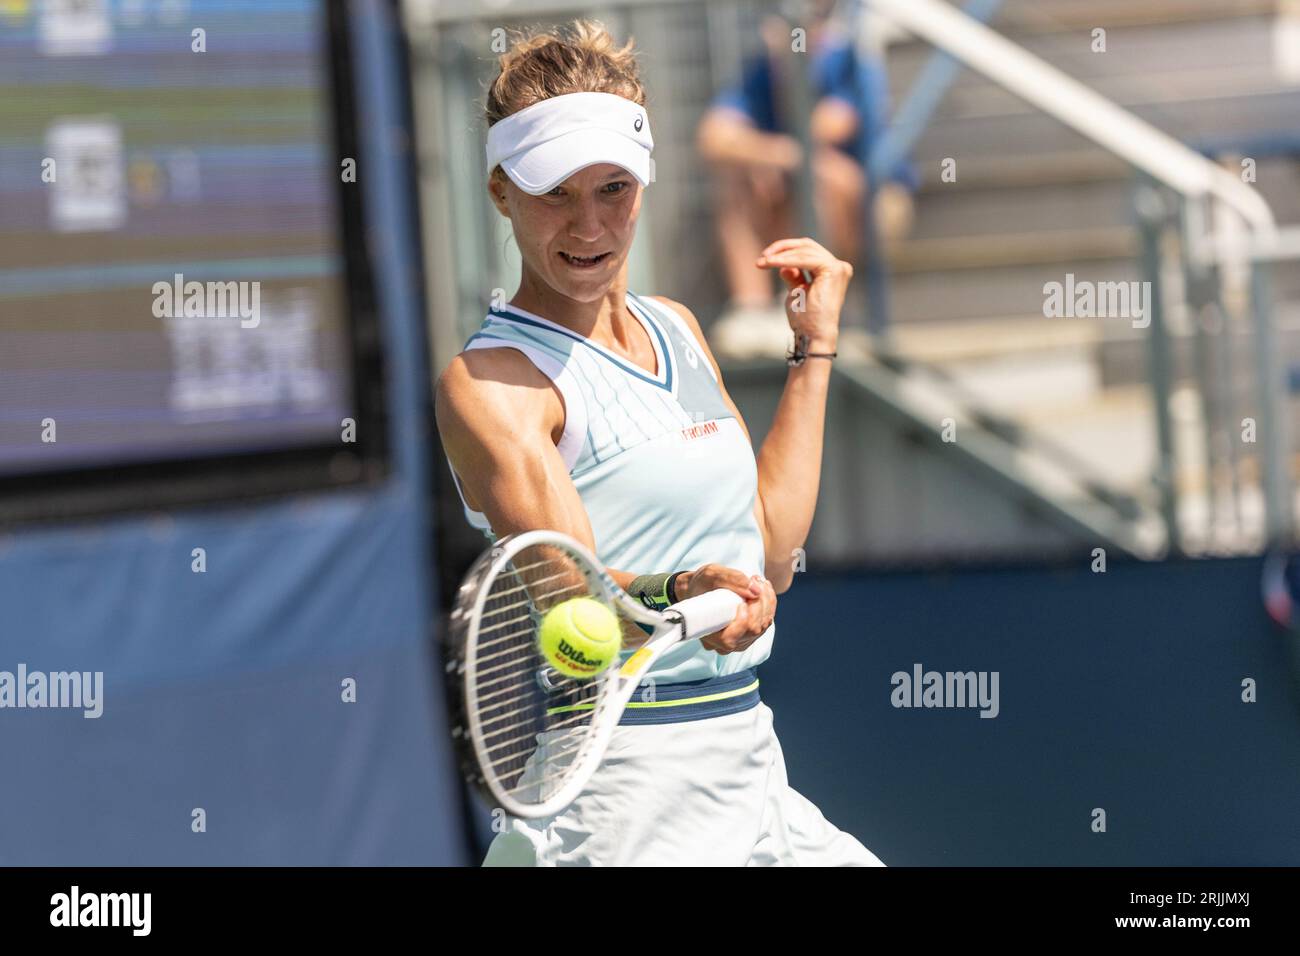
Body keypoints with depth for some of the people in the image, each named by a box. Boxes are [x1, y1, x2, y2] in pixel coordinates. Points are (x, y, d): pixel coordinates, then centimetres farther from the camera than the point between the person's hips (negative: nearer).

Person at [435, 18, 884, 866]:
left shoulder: (675, 329, 14)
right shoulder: (489, 382, -10)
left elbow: (770, 550, 12)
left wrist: (817, 345, 15)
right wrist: (679, 598, -43)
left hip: (749, 768, 7)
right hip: (615, 790, -7)